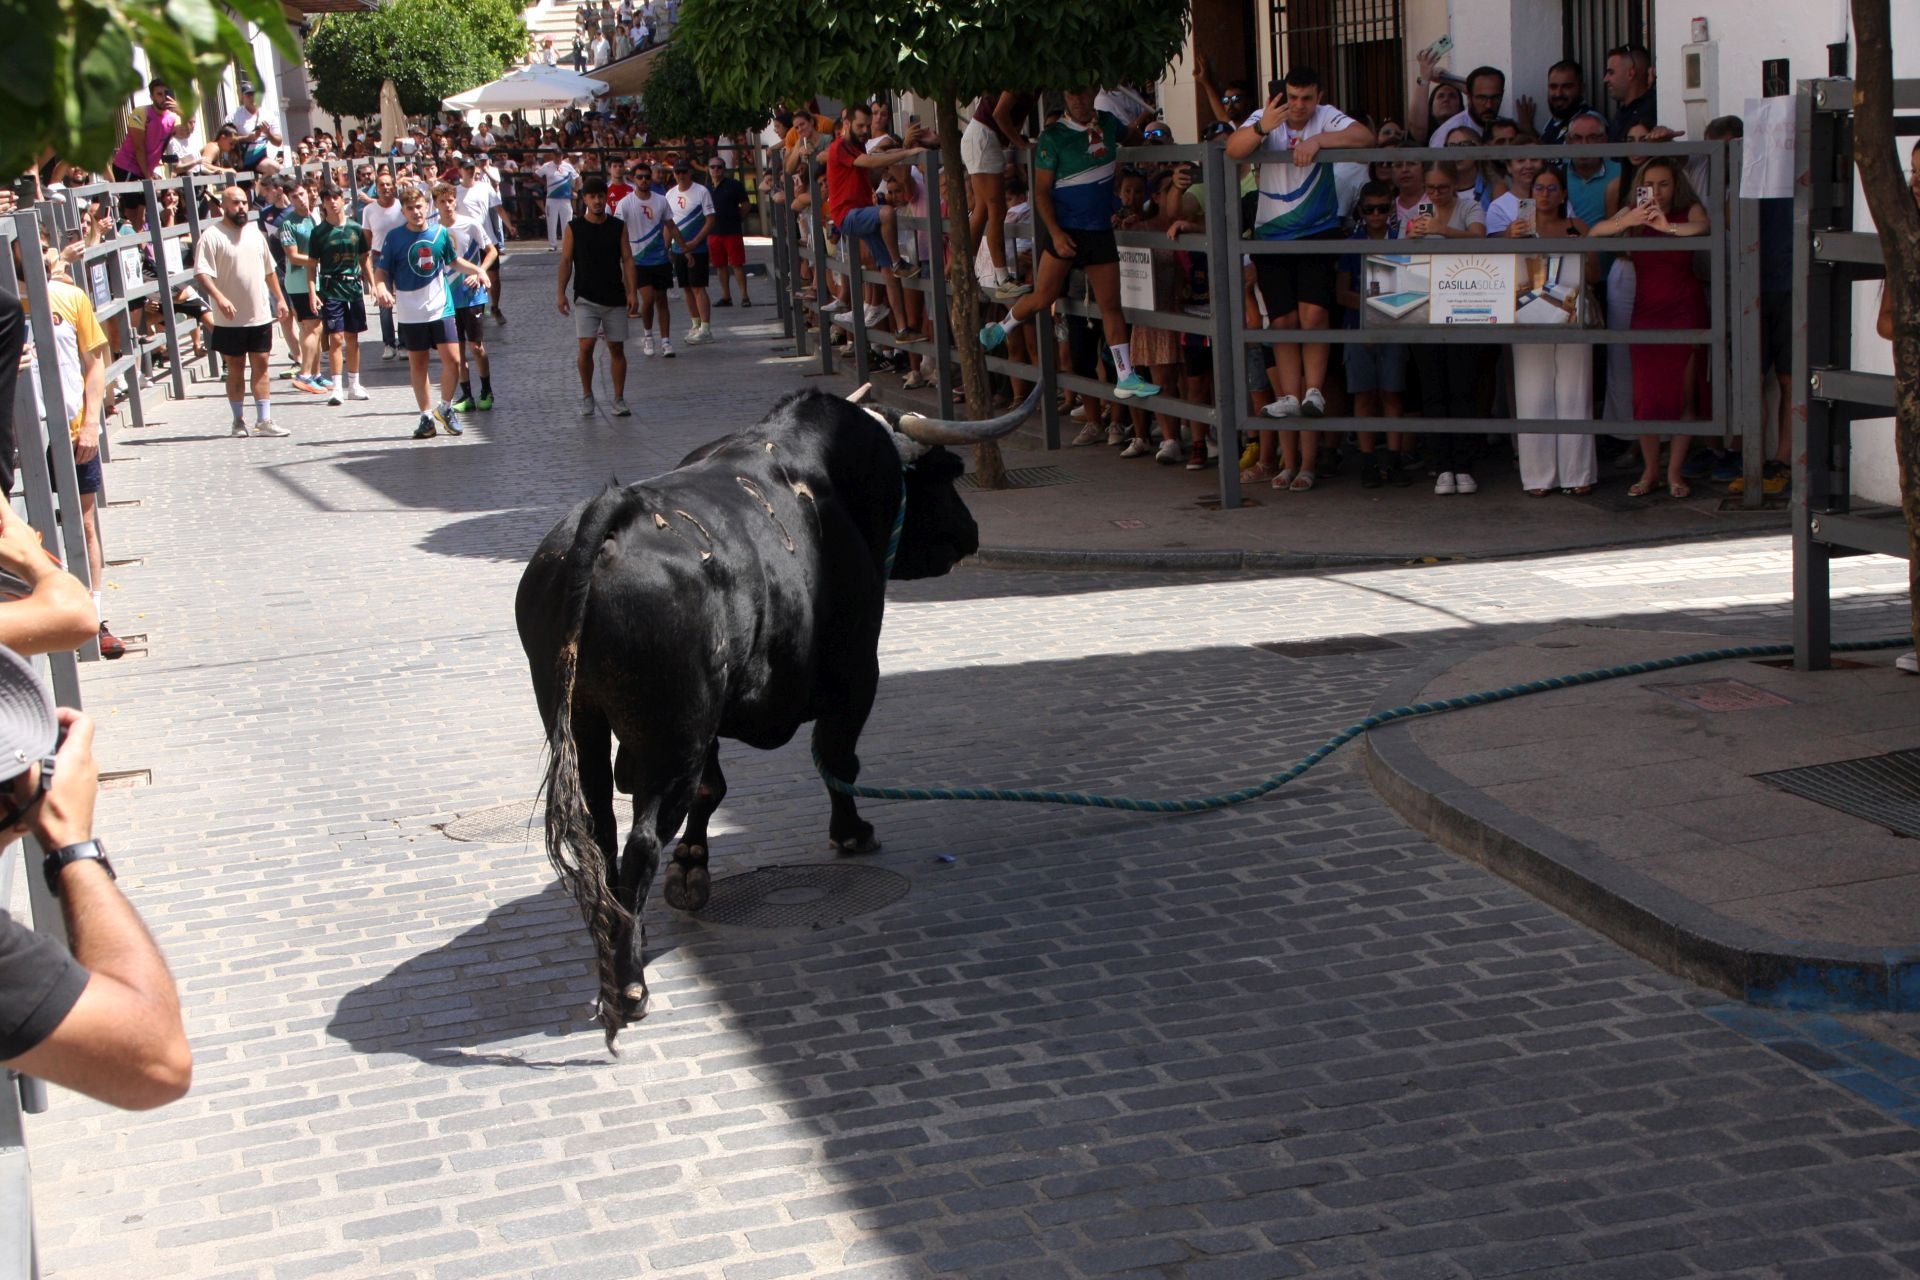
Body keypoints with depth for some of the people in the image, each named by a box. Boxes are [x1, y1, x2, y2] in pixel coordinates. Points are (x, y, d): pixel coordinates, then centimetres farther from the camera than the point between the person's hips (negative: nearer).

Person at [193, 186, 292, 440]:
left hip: (261, 315, 5)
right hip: (231, 319, -5)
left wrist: (279, 298, 18)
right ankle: (239, 421, 15)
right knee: (235, 368, 5)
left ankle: (264, 421, 6)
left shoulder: (255, 232, 12)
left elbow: (269, 269, 21)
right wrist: (219, 298, -31)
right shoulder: (212, 236, -9)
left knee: (261, 365, 4)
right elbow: (202, 273, -18)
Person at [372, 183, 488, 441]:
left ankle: (445, 408, 14)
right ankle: (426, 417, 17)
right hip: (410, 313, -1)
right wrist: (382, 289, -22)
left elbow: (454, 260, 19)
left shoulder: (440, 232, 2)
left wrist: (477, 271, 4)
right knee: (417, 364, 6)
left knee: (452, 359, -7)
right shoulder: (395, 237, -5)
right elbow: (381, 271, -2)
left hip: (441, 308, 1)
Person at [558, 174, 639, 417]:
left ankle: (619, 399, 11)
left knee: (617, 348, 3)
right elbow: (566, 261, 2)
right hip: (585, 298, -2)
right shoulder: (573, 228, 0)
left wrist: (631, 292, -5)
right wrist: (561, 294, -5)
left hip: (615, 297, 2)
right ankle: (586, 396, 6)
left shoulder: (618, 227, 4)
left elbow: (627, 259, 3)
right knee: (586, 346, -11)